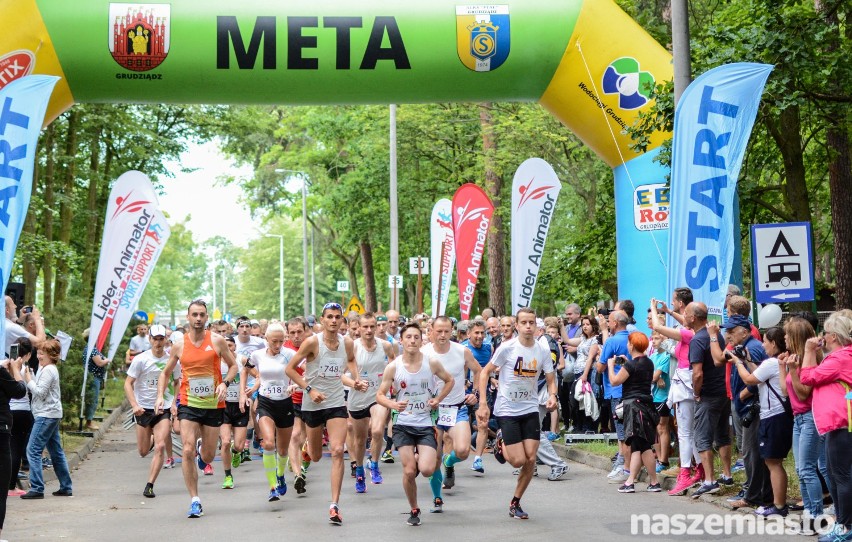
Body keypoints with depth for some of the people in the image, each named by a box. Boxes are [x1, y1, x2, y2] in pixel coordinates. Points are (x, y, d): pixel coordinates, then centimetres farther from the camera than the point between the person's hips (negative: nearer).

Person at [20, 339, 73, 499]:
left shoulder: (48, 370, -13)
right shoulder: (46, 368, 18)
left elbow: (40, 392, -19)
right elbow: (36, 390, 15)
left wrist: (29, 380, -8)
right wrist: (29, 377, 3)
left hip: (46, 415, -11)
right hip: (52, 415, 11)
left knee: (33, 450, -11)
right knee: (56, 452, 13)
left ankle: (37, 488, -12)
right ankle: (66, 487, 17)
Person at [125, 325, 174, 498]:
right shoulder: (140, 359, -7)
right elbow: (128, 383, -5)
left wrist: (174, 403, 2)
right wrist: (134, 405, -18)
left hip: (164, 409, 1)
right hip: (144, 409, -1)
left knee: (160, 447, -15)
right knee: (143, 452, 7)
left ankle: (149, 486, -7)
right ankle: (150, 438, 45)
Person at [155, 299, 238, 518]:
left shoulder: (216, 341, -3)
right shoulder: (179, 346, 1)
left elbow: (233, 365, 6)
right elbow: (166, 373, 13)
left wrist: (225, 383, -12)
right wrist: (160, 396, -1)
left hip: (213, 404, 0)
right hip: (188, 404, 0)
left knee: (208, 456, 8)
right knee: (188, 451, -14)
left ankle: (202, 447, 48)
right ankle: (194, 500, -5)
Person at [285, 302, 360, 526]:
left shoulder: (347, 343, -3)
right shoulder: (312, 342, -16)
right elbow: (290, 369, -10)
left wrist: (355, 379, 4)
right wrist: (309, 389, -18)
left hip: (337, 404, 2)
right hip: (312, 404, -1)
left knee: (337, 451, -14)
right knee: (316, 457, 13)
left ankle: (334, 505, -12)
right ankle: (307, 448, 53)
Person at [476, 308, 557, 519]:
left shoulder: (543, 351, -1)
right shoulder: (507, 348, -12)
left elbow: (551, 380, 7)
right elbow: (485, 372, -5)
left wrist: (552, 395, -16)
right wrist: (482, 403, -12)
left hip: (530, 410, 4)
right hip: (507, 410, -4)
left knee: (530, 459, -2)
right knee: (518, 461, -9)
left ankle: (515, 503, 15)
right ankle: (501, 445, 26)